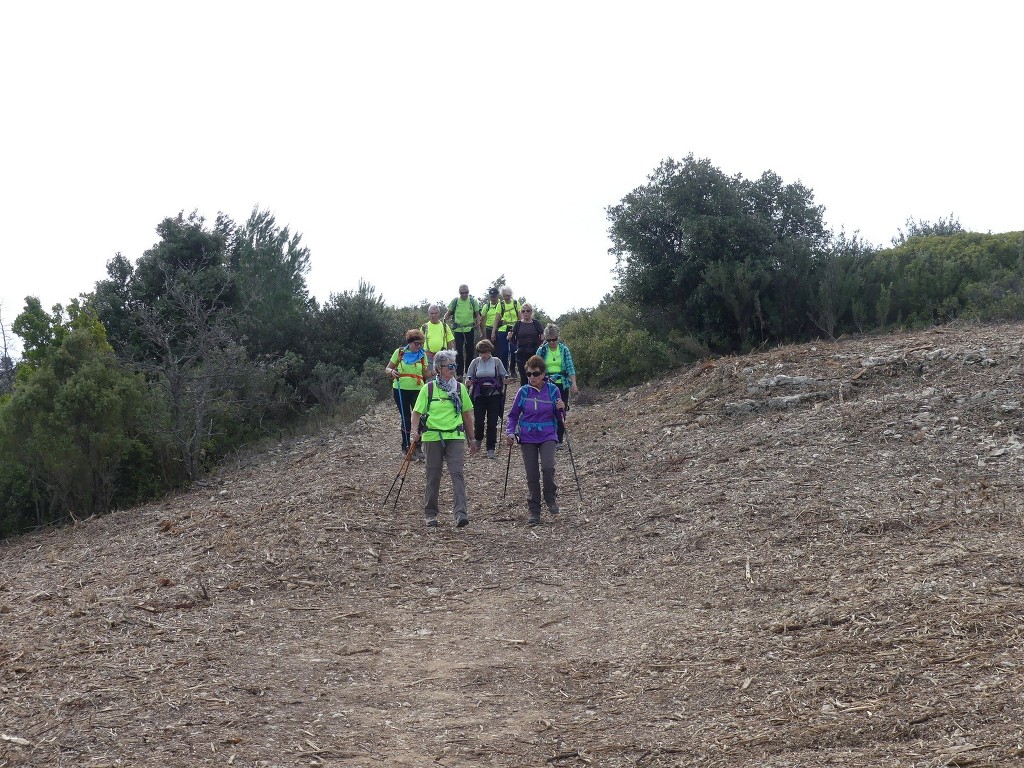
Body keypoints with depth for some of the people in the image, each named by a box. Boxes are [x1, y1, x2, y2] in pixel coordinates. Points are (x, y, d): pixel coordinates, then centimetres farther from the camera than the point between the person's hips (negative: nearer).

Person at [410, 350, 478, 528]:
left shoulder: (460, 388, 9)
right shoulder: (428, 388, 1)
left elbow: (467, 414, 15)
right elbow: (417, 412, 2)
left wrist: (471, 439, 17)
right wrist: (415, 431, -16)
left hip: (455, 436, 1)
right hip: (432, 437, -1)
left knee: (457, 473, -12)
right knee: (433, 477, 7)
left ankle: (461, 514, -17)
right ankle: (430, 514, 19)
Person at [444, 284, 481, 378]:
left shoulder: (473, 301, 3)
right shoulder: (455, 301, 2)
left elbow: (477, 314, 8)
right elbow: (448, 313, 9)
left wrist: (478, 323, -10)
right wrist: (444, 320, -11)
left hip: (469, 329, 1)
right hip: (458, 329, -1)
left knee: (469, 351, 8)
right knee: (459, 351, -3)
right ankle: (459, 373, 2)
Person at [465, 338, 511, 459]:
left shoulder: (496, 361, 4)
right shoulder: (475, 362, 6)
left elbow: (504, 374, 8)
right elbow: (469, 376, 9)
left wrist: (506, 379, -14)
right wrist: (468, 381, -13)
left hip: (494, 395, -1)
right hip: (479, 395, 1)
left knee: (492, 423, -2)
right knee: (479, 421, -4)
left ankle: (491, 449, 7)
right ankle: (478, 439, 28)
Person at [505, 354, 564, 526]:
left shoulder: (553, 390, -1)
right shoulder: (524, 392, 0)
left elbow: (560, 418, 5)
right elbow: (513, 415, 9)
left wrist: (561, 409, -16)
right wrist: (510, 433, -5)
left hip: (548, 436, -1)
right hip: (528, 437, 1)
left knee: (548, 467, -23)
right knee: (532, 476, 2)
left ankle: (551, 498, 3)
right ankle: (534, 512, 12)